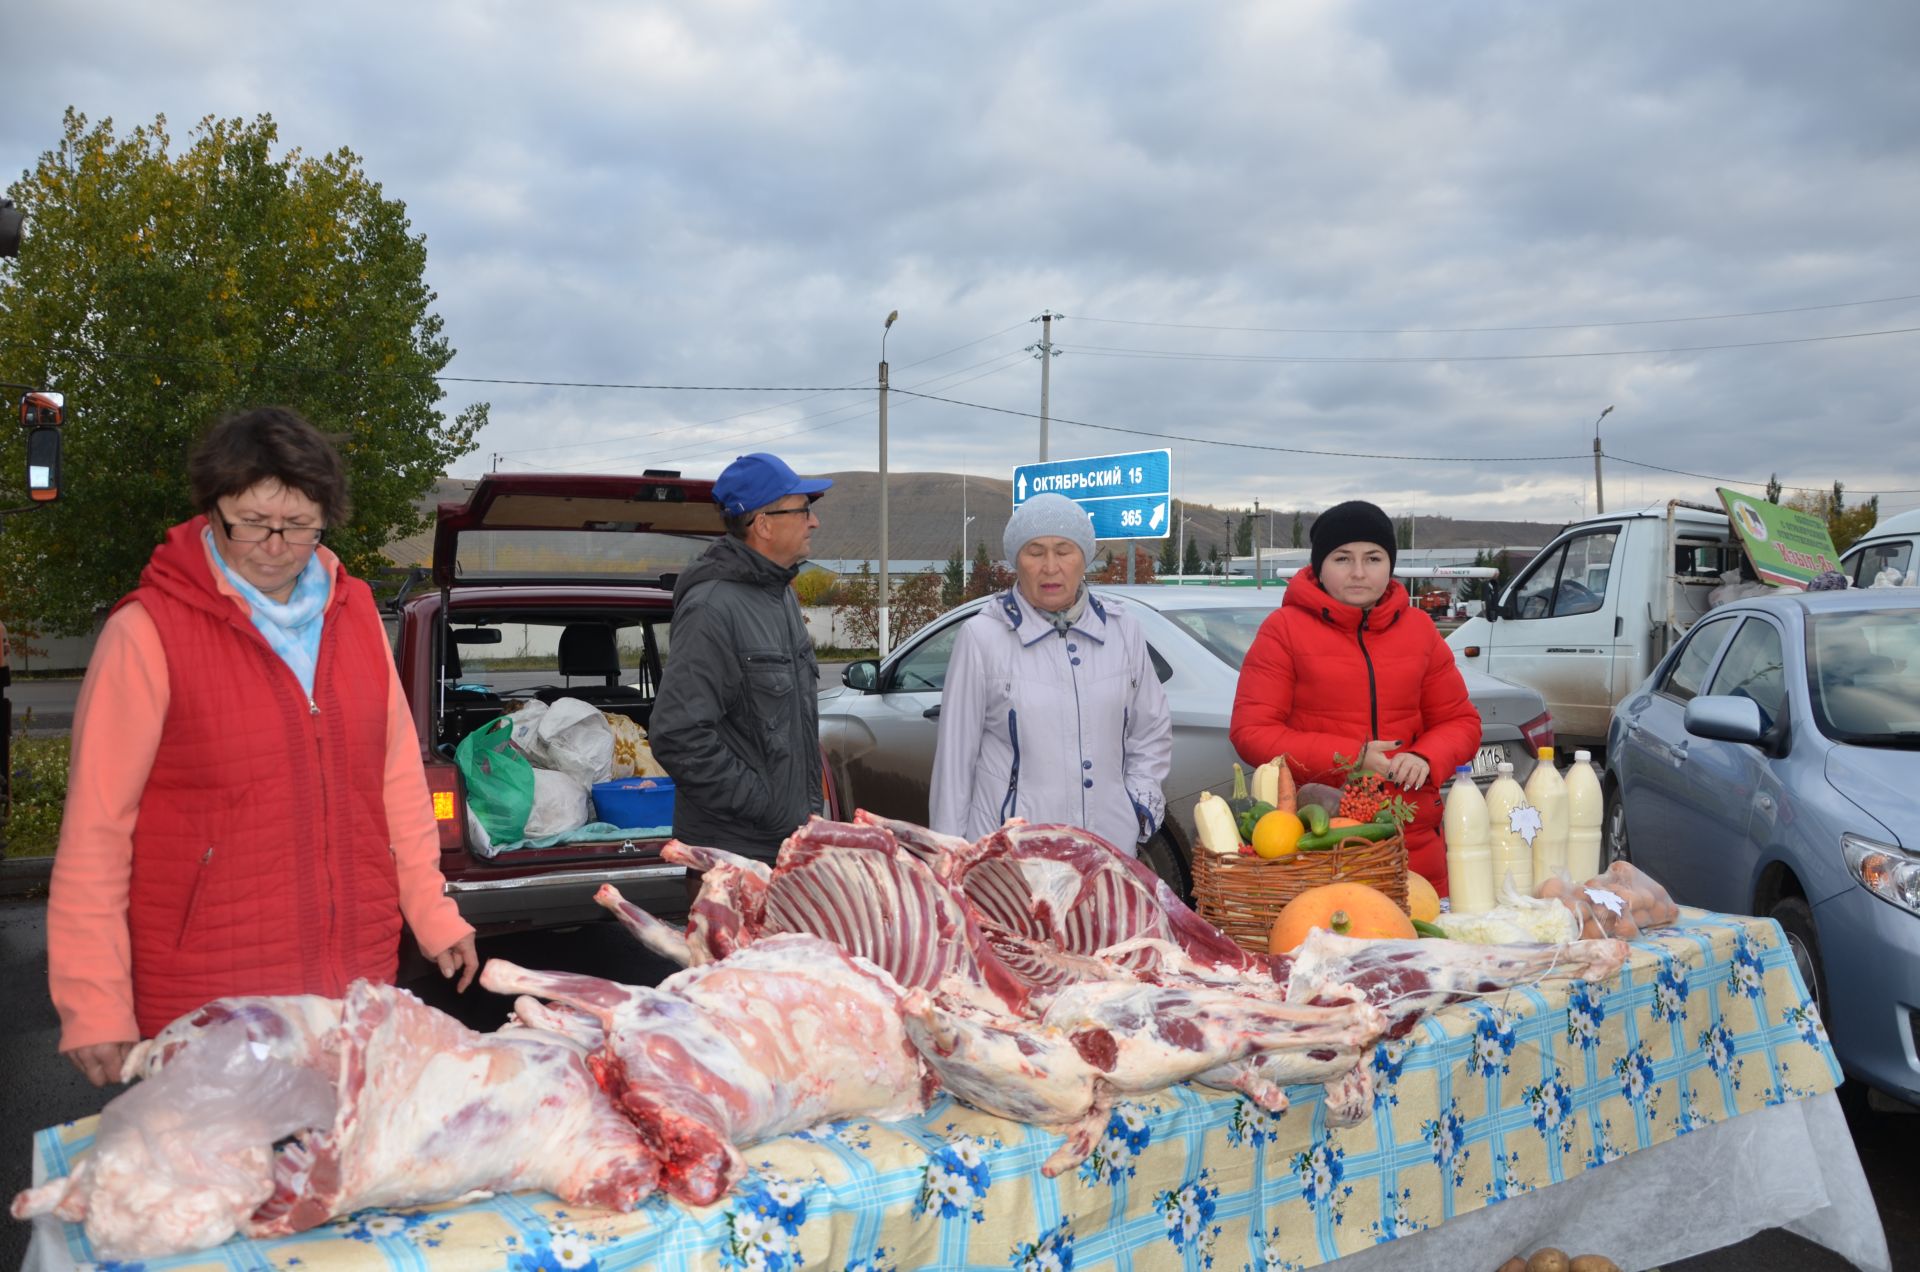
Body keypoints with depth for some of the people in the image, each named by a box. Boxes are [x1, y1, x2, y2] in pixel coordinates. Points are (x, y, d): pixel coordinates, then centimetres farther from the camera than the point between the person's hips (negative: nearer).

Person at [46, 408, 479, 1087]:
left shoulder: (355, 613, 5)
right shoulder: (147, 633, -9)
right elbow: (95, 829, -9)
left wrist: (434, 915, 9)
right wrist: (94, 1005, -10)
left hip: (361, 974, 4)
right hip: (206, 999, -4)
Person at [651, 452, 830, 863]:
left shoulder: (783, 593, 12)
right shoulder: (713, 608, -19)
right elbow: (677, 737, -25)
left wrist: (809, 804, 16)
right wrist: (771, 811, -20)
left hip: (791, 839, 9)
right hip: (736, 850, -9)